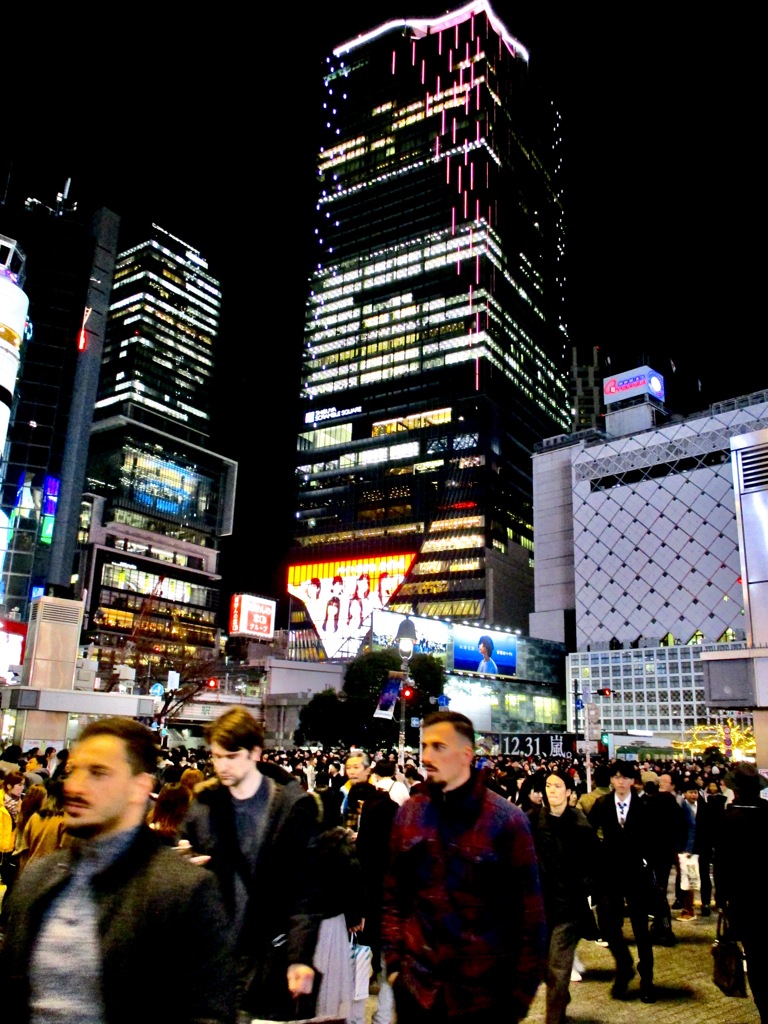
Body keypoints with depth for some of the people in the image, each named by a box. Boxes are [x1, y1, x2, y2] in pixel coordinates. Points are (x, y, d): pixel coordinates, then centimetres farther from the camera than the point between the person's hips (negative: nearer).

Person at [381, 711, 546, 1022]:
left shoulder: (506, 819, -12)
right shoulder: (409, 813, 0)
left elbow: (530, 911, -7)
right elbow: (393, 894, 9)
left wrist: (522, 992, -5)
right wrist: (393, 960, 5)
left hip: (484, 993, -3)